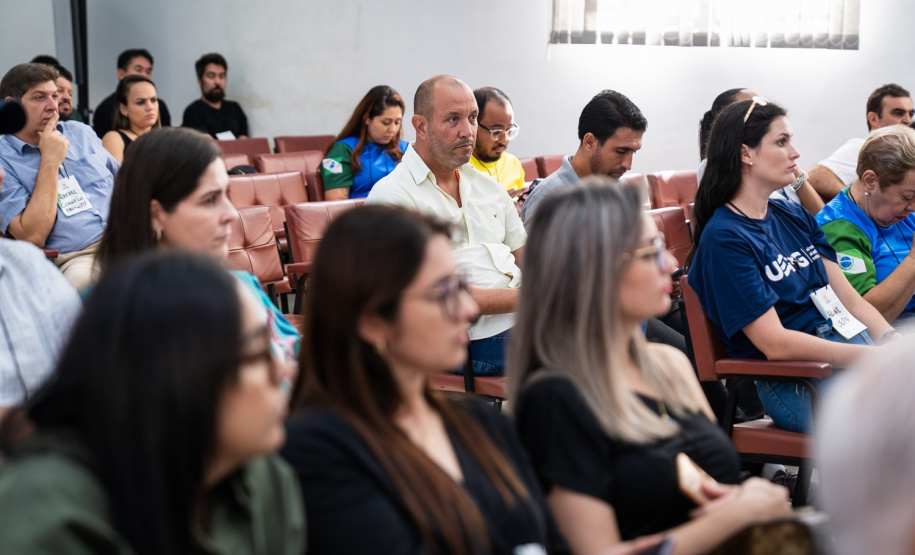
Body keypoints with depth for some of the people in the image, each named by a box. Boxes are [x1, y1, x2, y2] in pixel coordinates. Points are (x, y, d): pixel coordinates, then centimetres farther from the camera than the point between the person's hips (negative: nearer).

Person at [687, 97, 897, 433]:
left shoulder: (794, 217, 18)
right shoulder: (723, 238, -8)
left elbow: (850, 298, 15)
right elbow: (775, 343, -14)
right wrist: (875, 357, -18)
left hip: (851, 346, 8)